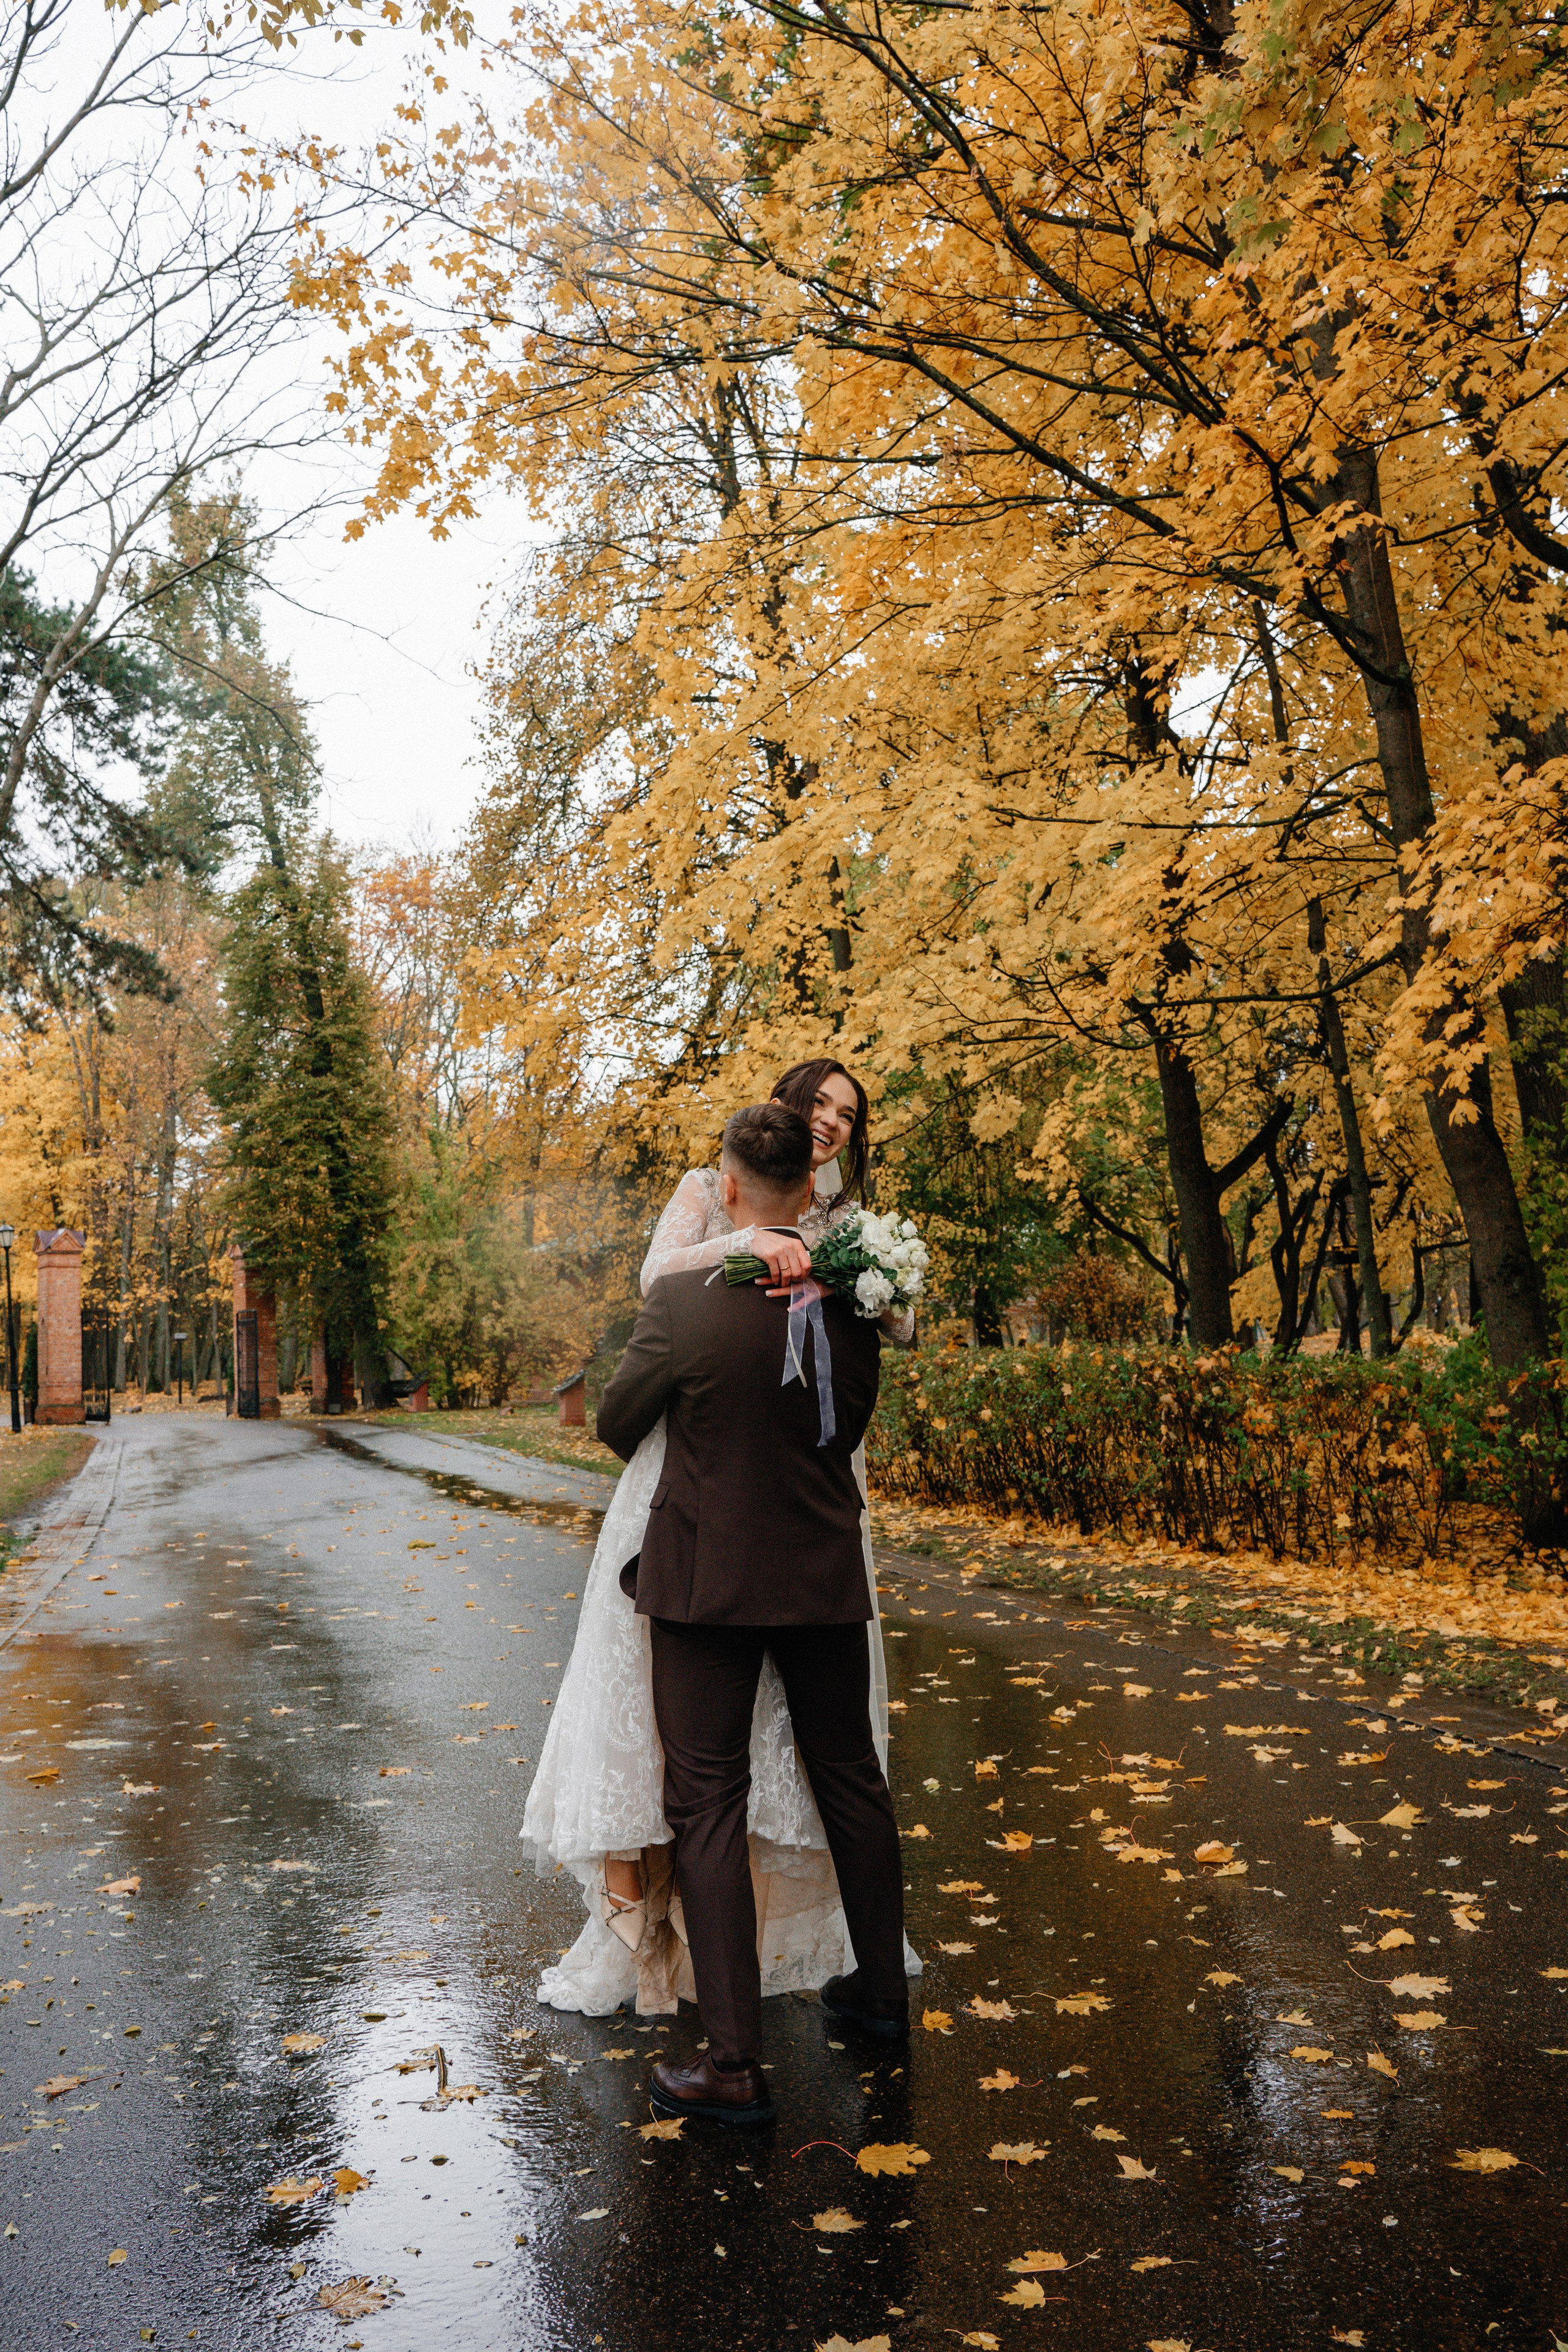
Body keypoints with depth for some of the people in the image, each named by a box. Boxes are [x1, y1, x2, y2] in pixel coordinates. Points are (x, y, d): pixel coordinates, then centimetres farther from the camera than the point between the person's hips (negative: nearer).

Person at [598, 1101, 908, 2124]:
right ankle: (884, 1986, 38)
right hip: (826, 1576, 5)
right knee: (850, 1776, 21)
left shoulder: (688, 1298, -17)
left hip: (711, 1578, -5)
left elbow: (617, 1426, -4)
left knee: (709, 1801, 3)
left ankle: (736, 2063, 7)